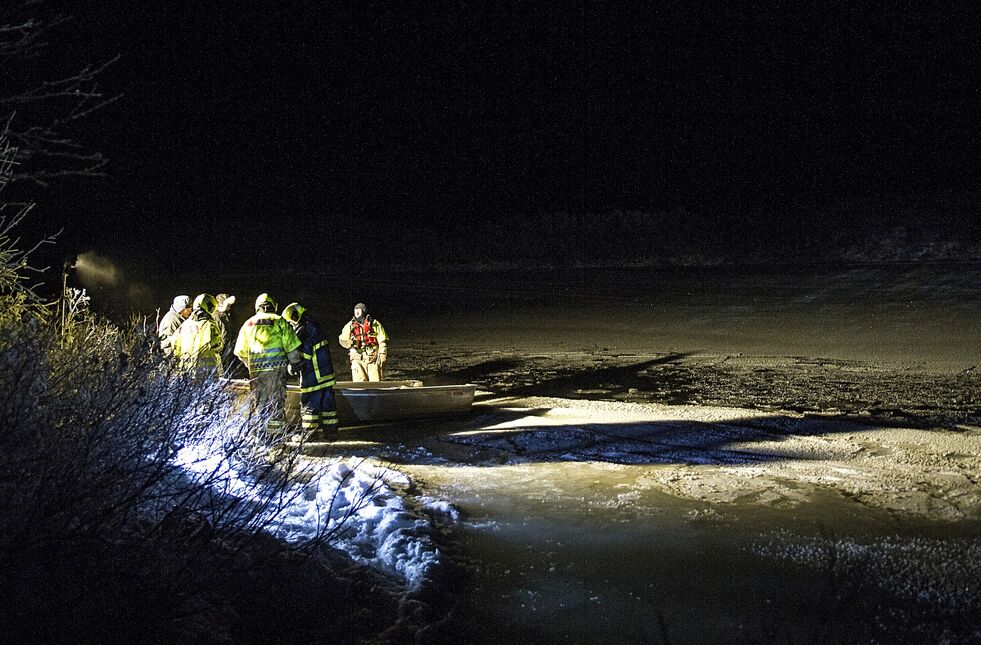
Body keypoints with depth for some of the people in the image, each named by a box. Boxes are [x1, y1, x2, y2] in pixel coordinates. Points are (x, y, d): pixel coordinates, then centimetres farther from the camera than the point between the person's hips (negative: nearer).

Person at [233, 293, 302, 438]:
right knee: (277, 402, 3)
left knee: (259, 403, 11)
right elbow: (292, 347, -3)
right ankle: (276, 435, 2)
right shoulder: (279, 322, 1)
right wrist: (296, 365, 9)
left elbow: (240, 351, 14)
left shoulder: (248, 324, 12)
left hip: (256, 371, 3)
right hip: (276, 368, -3)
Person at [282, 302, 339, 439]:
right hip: (327, 374, 9)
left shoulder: (303, 331, -15)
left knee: (309, 404, 0)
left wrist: (291, 367, -2)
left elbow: (302, 355, -18)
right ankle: (330, 430, 16)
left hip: (313, 377, -9)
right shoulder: (315, 327, 14)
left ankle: (309, 432, 4)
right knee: (327, 402, 12)